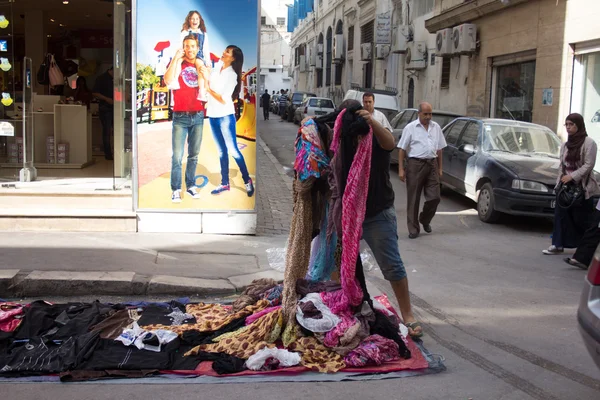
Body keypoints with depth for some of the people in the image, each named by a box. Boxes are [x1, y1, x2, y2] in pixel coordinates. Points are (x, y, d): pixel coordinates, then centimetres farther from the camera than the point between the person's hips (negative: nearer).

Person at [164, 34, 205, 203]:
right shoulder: (177, 64, -1)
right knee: (177, 155, -7)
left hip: (198, 116, 4)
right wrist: (176, 58, -19)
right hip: (180, 116, -4)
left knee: (194, 154, 10)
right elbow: (168, 81, -21)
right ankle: (176, 189, -1)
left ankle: (191, 185, 19)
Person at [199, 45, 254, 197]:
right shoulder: (217, 66, 5)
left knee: (233, 150, -4)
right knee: (221, 151, 12)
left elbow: (223, 99, -19)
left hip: (225, 116, -6)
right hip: (212, 115, 6)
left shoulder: (232, 76, -14)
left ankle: (247, 181, 10)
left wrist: (208, 88, -14)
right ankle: (225, 183, 18)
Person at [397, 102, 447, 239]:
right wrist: (401, 169, -8)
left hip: (432, 164, 4)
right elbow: (402, 149, -2)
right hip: (415, 164, -4)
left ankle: (424, 220, 27)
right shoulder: (410, 127, -1)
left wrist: (440, 168, 13)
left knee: (434, 197, 1)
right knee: (413, 199, 1)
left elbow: (439, 149, 17)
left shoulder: (436, 127, 12)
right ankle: (413, 229, 8)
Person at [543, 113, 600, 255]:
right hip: (565, 184, 7)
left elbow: (588, 165, -13)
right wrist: (560, 181, 9)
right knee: (561, 215, 2)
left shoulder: (588, 142, -7)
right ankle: (558, 245, 5)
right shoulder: (565, 145, 15)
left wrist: (572, 176, -18)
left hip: (582, 186, -6)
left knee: (581, 218, -3)